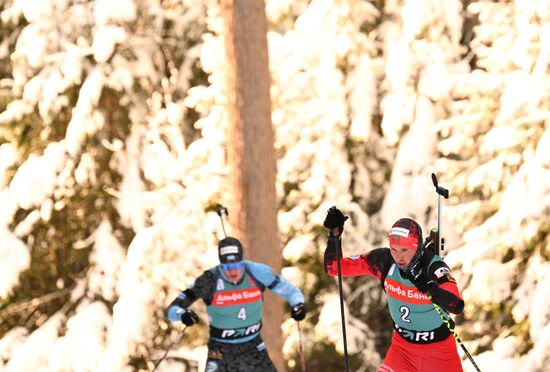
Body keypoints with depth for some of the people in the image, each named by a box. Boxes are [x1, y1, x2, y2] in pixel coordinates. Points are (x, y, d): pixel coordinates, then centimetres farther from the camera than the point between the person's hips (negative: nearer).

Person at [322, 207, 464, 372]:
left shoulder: (434, 266, -28)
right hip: (402, 344, 2)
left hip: (438, 347, -2)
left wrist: (431, 290, -62)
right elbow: (334, 268, -13)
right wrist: (335, 235, -28)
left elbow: (457, 306, -44)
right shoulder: (384, 259, -17)